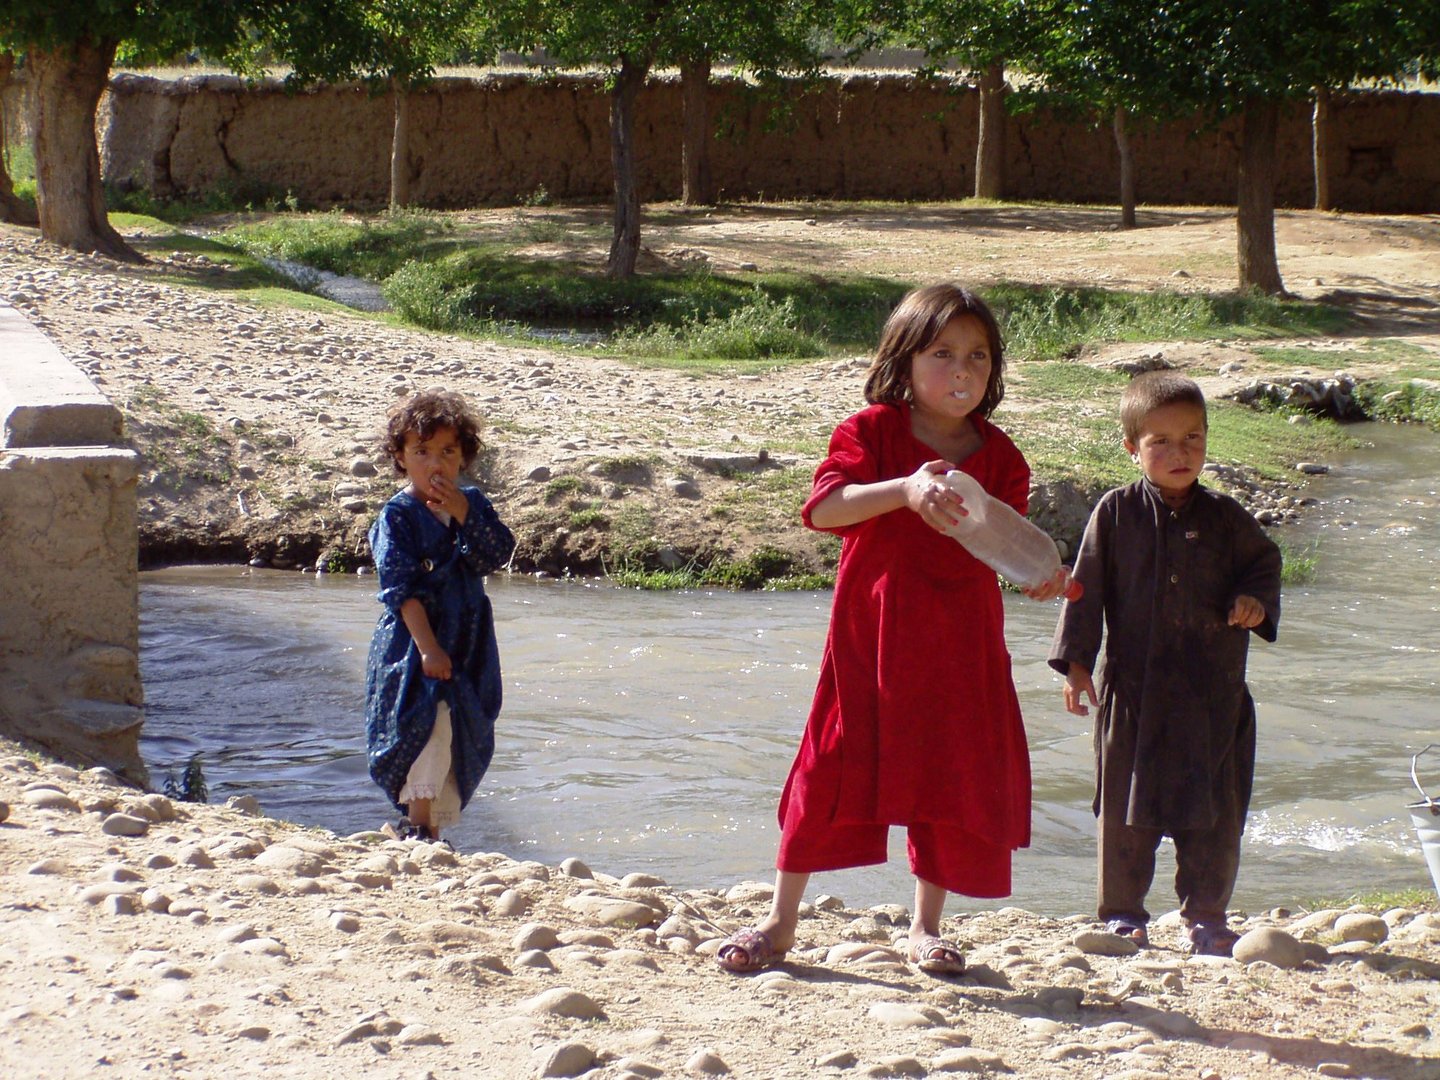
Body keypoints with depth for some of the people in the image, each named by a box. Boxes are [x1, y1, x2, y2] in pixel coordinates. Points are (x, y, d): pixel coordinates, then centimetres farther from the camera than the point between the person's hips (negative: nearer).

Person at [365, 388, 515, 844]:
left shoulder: (472, 505, 9)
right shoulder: (397, 516, -8)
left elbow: (498, 554, -6)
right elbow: (401, 589, -14)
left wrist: (463, 513, -18)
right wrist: (429, 648, -21)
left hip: (468, 644, 6)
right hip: (413, 642, -6)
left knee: (465, 735, 7)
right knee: (429, 722, -17)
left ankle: (433, 821, 18)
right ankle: (417, 822, -10)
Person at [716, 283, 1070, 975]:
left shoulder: (999, 456, 4)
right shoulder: (872, 431, -6)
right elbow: (824, 508, -20)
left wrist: (1040, 573, -16)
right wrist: (905, 490, -34)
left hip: (961, 645, 3)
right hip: (870, 638, -3)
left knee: (955, 779, 6)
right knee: (835, 770, 0)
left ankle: (926, 929, 24)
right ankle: (780, 923, 12)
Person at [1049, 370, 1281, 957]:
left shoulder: (1224, 517, 3)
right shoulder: (1116, 513, -1)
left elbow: (1264, 562, 16)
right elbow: (1086, 589, 1)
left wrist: (1256, 601, -6)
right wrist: (1075, 662, -3)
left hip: (1213, 695, 1)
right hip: (1134, 692, -1)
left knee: (1216, 812, 4)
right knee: (1126, 807, 5)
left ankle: (1206, 915, 16)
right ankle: (1122, 912, 17)